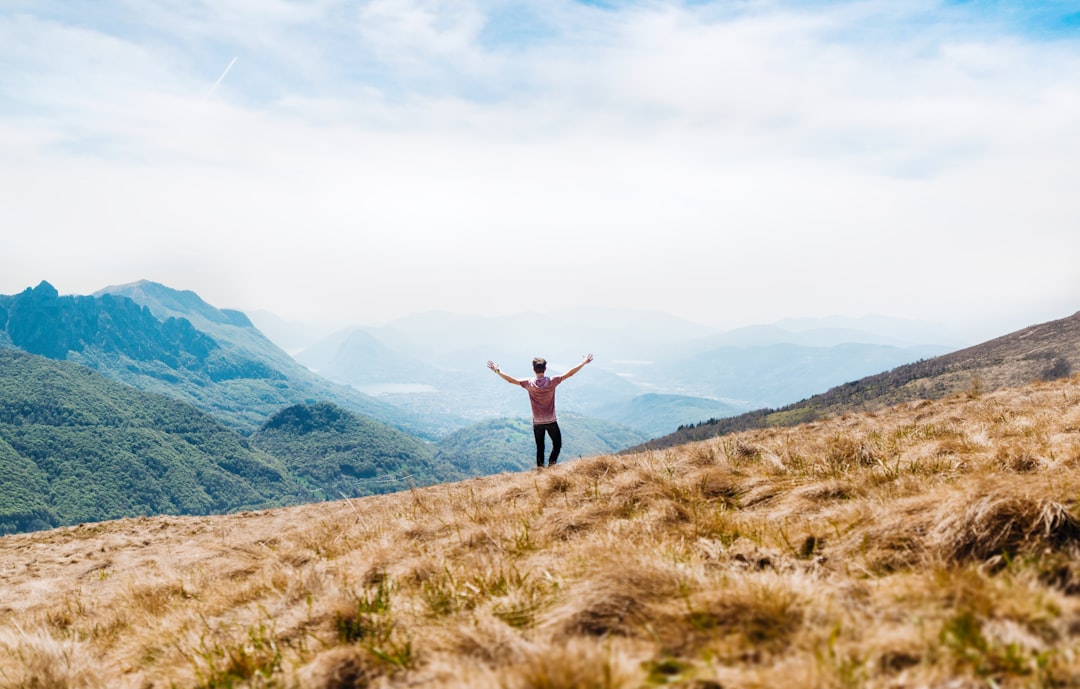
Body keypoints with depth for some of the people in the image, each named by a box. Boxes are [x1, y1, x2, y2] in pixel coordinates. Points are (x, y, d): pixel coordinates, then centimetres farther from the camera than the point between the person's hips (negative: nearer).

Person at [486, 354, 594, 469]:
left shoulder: (529, 383, -11)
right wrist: (584, 363, -2)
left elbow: (511, 380, -8)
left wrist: (497, 371, 3)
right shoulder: (552, 382, -13)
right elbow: (569, 373, -10)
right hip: (551, 421, -1)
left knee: (540, 447, 13)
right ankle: (551, 463, -3)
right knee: (557, 444, 14)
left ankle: (540, 468, 10)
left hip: (537, 423, 1)